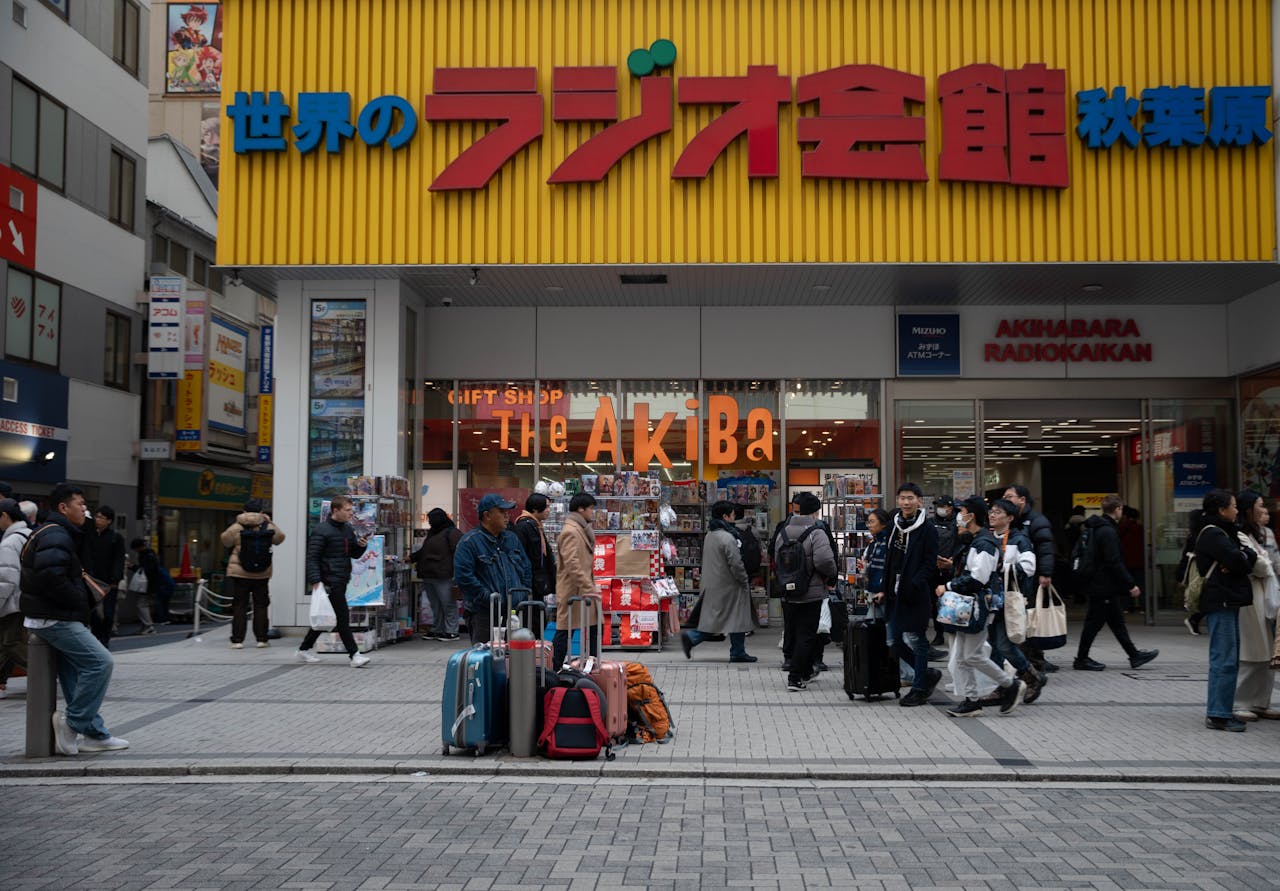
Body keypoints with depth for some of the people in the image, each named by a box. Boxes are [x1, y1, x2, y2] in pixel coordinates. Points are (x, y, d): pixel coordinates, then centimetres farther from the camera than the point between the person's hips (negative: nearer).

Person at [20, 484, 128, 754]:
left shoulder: (57, 534, 20)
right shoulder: (56, 536, -15)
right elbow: (51, 577, -28)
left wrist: (79, 599, 10)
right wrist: (79, 602, -16)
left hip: (56, 617, 11)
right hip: (55, 619, -11)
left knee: (75, 674, 12)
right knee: (100, 662, -15)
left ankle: (94, 733, 16)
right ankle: (73, 722, -7)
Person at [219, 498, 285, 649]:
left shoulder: (236, 527, -6)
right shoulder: (267, 527, -3)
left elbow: (225, 541, 7)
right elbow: (279, 538, 11)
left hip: (239, 573, -1)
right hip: (262, 574, 1)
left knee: (239, 607, 5)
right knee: (261, 606, 10)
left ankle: (237, 640, 5)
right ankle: (261, 639, 10)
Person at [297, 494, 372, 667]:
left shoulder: (347, 529, 14)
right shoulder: (321, 530, -10)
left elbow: (354, 554, 20)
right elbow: (312, 558, -13)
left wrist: (361, 546, -2)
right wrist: (315, 582, -21)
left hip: (341, 581, 8)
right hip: (330, 582, -8)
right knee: (342, 617, -9)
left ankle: (304, 649, 26)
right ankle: (354, 655, -7)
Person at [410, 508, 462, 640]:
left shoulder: (452, 533, -8)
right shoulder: (432, 533, 22)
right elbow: (423, 552, 34)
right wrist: (411, 558, 24)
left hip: (443, 576, -9)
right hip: (428, 575, 9)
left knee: (448, 604, -4)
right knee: (435, 605, 13)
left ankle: (452, 631, -1)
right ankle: (436, 630, 19)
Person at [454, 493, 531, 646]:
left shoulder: (511, 539, 16)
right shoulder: (469, 542, -6)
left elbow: (526, 570, 21)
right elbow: (463, 576, -14)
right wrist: (488, 598, -16)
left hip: (513, 611, 6)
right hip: (483, 615, -6)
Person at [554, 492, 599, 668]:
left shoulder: (582, 529, 16)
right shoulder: (570, 532, -17)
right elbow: (572, 564, -25)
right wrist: (589, 588, -26)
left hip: (584, 591, 10)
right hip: (572, 591, -10)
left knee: (592, 627, 12)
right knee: (564, 631, -2)